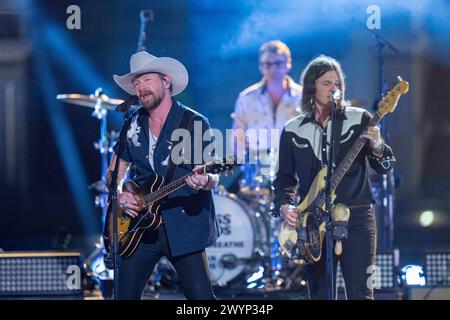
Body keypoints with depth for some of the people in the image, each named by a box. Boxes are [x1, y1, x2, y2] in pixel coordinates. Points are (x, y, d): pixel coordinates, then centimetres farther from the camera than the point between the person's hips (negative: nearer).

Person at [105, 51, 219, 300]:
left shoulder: (195, 123, -4)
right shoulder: (134, 125, 10)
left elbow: (212, 175, -7)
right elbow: (114, 172, 18)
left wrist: (206, 181, -31)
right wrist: (119, 195, -3)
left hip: (185, 226, -4)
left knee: (200, 296, -10)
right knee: (126, 293, 1)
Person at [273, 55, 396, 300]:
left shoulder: (359, 120, 2)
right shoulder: (292, 130, 9)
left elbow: (385, 168, 1)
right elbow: (284, 177, 14)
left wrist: (377, 147, -20)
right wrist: (284, 206, -5)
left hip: (355, 218, -3)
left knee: (359, 294, -10)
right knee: (319, 294, 6)